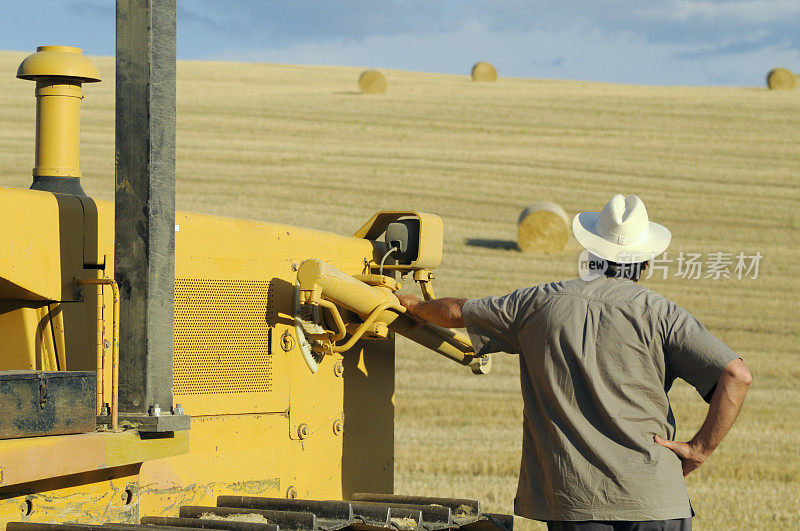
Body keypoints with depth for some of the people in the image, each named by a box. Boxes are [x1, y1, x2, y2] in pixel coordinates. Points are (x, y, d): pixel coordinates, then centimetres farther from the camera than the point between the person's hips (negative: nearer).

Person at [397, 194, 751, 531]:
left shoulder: (542, 303, 9)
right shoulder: (658, 313, -1)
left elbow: (457, 313, 25)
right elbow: (736, 375, -12)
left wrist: (414, 305, 46)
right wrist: (700, 449, -4)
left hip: (571, 496, 2)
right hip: (652, 495, -2)